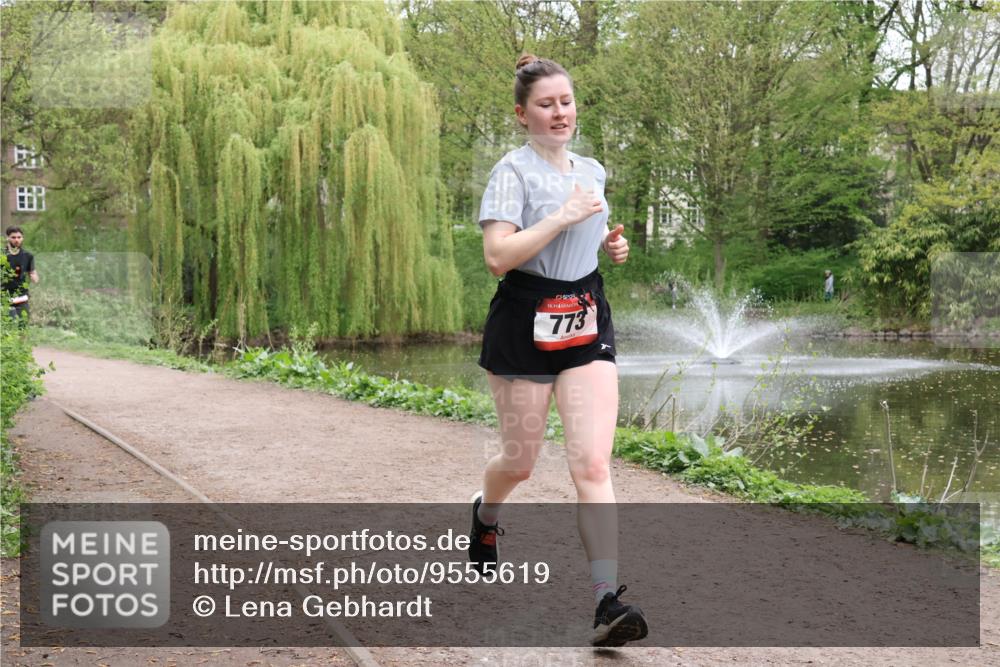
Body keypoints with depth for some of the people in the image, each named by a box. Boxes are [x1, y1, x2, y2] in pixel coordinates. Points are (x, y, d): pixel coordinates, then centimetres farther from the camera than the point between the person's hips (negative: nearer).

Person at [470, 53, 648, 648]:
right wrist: (562, 216, -22)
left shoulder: (593, 171, 13)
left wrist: (609, 244, 9)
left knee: (593, 464, -9)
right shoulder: (513, 171, -7)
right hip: (526, 322, -4)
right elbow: (498, 255, -19)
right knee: (521, 459, 10)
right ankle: (486, 516, 46)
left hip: (586, 320, 4)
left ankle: (609, 599, -13)